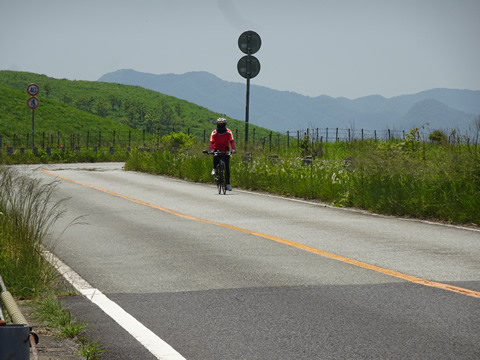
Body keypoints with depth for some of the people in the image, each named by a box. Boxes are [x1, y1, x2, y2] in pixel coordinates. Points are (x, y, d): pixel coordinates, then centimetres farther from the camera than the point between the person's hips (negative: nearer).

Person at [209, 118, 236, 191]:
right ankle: (214, 169, -7)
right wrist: (211, 150, -45)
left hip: (226, 151, 1)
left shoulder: (228, 132, -13)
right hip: (217, 149, -1)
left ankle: (228, 183, -1)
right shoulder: (214, 133, -16)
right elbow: (211, 142, -27)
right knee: (216, 157, -36)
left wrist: (233, 149, -41)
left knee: (227, 167, -6)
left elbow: (231, 141, -23)